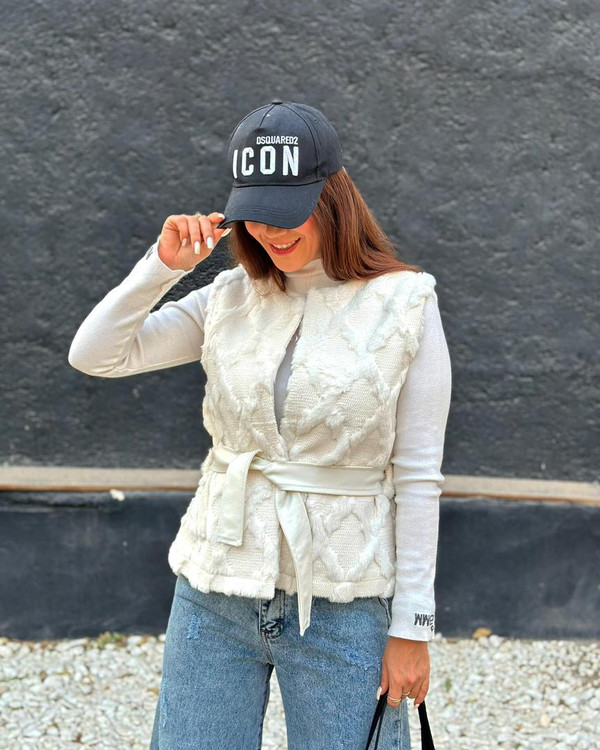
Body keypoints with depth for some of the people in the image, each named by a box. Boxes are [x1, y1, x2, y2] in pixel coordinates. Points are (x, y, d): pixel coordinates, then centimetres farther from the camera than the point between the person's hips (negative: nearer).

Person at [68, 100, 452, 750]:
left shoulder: (403, 304, -6)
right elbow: (93, 356, 0)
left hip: (338, 603, -3)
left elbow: (417, 477, -6)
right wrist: (164, 263, -11)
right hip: (217, 587, 3)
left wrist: (412, 625, -7)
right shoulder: (230, 298, 4)